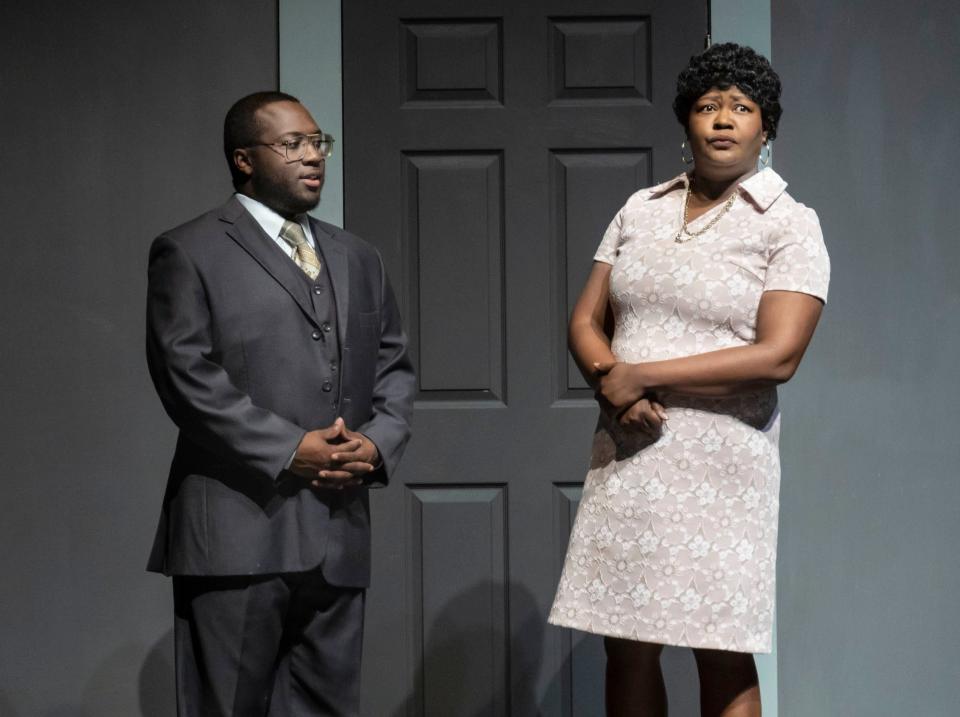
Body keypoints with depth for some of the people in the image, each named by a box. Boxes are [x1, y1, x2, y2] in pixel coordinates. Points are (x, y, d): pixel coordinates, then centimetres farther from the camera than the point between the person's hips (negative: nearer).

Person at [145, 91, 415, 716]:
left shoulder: (358, 259, 20)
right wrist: (289, 450, -15)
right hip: (238, 529, -5)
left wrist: (379, 441, -2)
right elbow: (188, 374, -10)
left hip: (338, 532, 5)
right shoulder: (190, 253, 0)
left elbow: (394, 365, 18)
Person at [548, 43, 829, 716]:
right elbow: (586, 321, 10)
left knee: (724, 660, 2)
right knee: (627, 647, 8)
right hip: (626, 455, 4)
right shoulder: (640, 209, 11)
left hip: (719, 467, -4)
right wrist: (612, 384, -12)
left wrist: (641, 375, -14)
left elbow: (776, 355, -15)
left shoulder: (790, 225, -4)